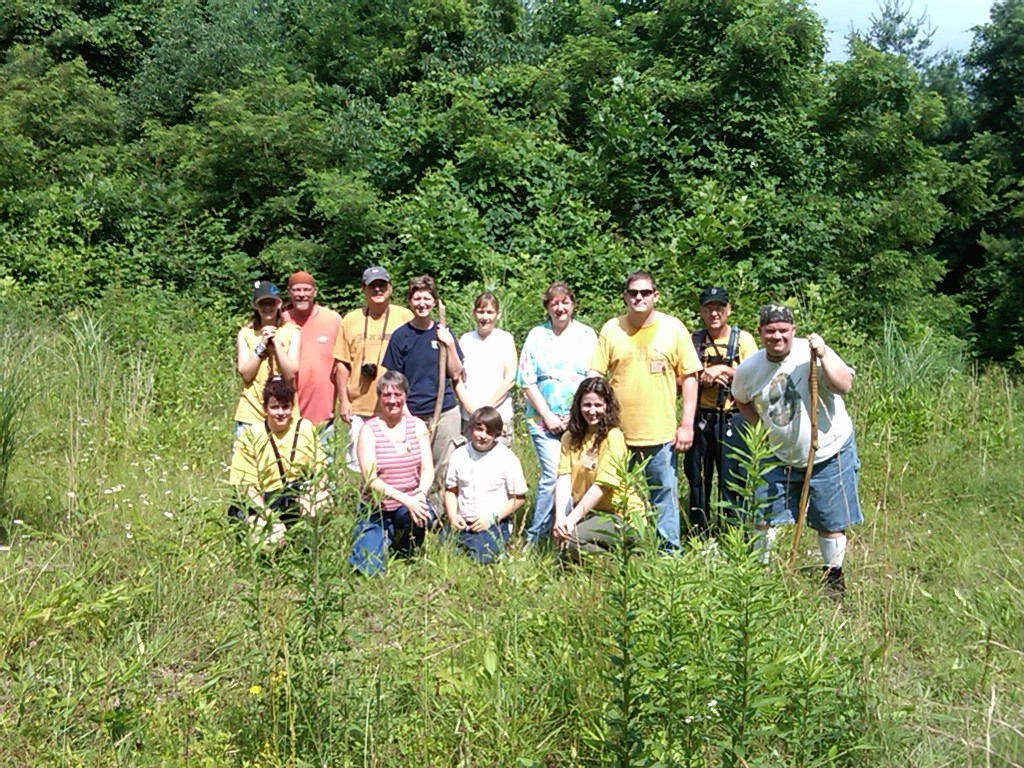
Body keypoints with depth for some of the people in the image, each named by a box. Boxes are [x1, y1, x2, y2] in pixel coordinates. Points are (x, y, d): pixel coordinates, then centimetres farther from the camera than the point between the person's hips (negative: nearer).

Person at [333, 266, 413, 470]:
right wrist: (343, 400, 3)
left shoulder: (405, 317, 3)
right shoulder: (351, 320, 8)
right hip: (359, 407, 2)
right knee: (358, 464, 4)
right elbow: (342, 363, 9)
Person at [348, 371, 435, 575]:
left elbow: (427, 469, -2)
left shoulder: (417, 426, 2)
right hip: (376, 508, -2)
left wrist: (420, 494, -24)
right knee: (370, 568, -18)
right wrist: (405, 499, -27)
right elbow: (370, 479, -16)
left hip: (410, 504, 2)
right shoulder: (369, 430, -8)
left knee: (423, 515, -34)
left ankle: (404, 551, 2)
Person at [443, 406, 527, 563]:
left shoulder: (507, 458, -4)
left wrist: (491, 518, -11)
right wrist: (452, 516, -6)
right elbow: (450, 490, 12)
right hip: (462, 523, 3)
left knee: (481, 556, -27)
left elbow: (518, 497, -2)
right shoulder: (459, 455, 6)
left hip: (493, 525, -3)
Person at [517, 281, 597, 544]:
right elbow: (527, 382, 2)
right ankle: (534, 537, -3)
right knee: (553, 474, -14)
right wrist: (548, 416, -6)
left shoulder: (587, 335, 8)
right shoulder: (536, 336, 5)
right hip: (544, 420, -2)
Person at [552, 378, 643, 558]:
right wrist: (560, 516, -22)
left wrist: (573, 518, -23)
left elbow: (601, 485, -19)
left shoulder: (613, 437, -12)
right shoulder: (570, 437, 6)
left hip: (621, 515, -6)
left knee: (571, 538, -27)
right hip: (590, 512, 6)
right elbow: (563, 478, -6)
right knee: (560, 532, -21)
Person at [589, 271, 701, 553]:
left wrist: (687, 424, -2)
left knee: (664, 494, 4)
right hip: (618, 431, 1)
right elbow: (594, 376, 4)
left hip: (661, 432, -1)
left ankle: (670, 551, 17)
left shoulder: (673, 328, 2)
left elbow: (689, 377, 3)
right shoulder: (611, 329, 4)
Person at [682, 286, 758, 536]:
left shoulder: (743, 339, 1)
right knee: (697, 479, 10)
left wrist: (724, 371, -13)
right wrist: (702, 379, -13)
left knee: (732, 481, -1)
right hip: (700, 419, 3)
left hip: (733, 419, -2)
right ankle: (698, 535, 23)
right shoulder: (693, 340, 6)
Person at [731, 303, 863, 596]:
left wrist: (822, 357, -38)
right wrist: (760, 426, 6)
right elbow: (741, 400, 17)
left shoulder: (812, 353, -16)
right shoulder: (748, 369, -4)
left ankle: (833, 575, 28)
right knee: (763, 517, 8)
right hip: (781, 458, 3)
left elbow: (844, 386, -29)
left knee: (831, 524, 8)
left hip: (829, 455, -3)